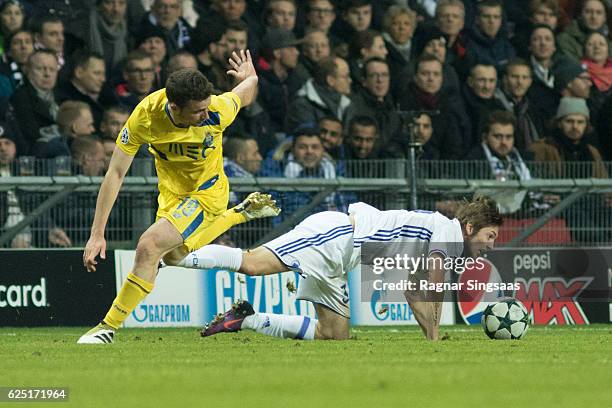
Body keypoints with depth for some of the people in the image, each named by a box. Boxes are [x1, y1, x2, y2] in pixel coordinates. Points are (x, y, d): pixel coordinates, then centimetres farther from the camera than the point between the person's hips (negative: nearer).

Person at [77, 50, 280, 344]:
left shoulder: (218, 111, -33)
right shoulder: (146, 115, -30)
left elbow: (244, 95, -8)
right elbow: (115, 173, -23)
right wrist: (97, 234, -24)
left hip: (207, 191, -4)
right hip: (171, 192, 4)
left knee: (149, 245, -23)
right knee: (173, 257, 28)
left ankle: (109, 326, -11)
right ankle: (240, 214, 48)